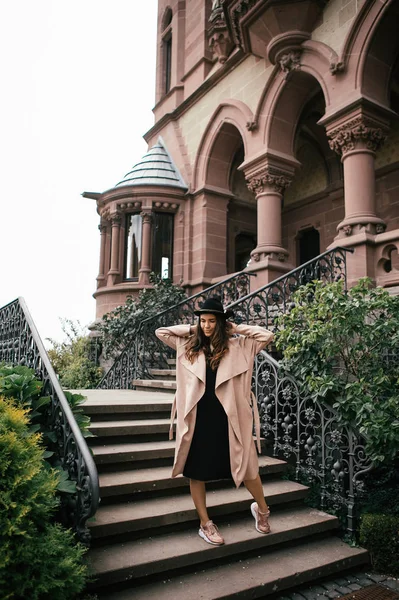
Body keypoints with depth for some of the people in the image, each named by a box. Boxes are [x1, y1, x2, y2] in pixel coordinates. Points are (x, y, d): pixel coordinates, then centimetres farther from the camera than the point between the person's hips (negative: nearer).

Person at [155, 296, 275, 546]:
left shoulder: (237, 346, -1)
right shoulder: (188, 346, 5)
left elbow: (267, 336, -7)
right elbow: (161, 332, 8)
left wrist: (236, 328, -2)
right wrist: (191, 329, 3)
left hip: (227, 416, -1)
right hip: (197, 416, 2)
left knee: (246, 465, 9)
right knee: (196, 471, 9)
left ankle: (262, 509, 37)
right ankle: (205, 524, 28)